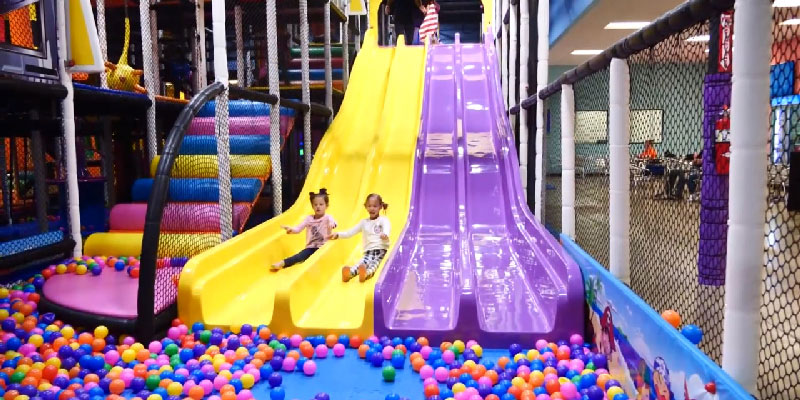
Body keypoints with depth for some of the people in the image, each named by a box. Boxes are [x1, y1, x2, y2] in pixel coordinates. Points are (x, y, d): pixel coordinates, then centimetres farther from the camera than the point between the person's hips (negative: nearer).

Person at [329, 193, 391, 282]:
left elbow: (387, 228, -17)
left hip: (381, 250, -3)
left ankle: (367, 273, -64)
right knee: (361, 263, -28)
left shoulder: (383, 219, 7)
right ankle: (350, 272, -57)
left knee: (374, 263, -34)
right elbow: (350, 232, 18)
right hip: (368, 251, 3)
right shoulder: (364, 222, 22)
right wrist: (338, 235, 2)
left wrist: (385, 234, -43)